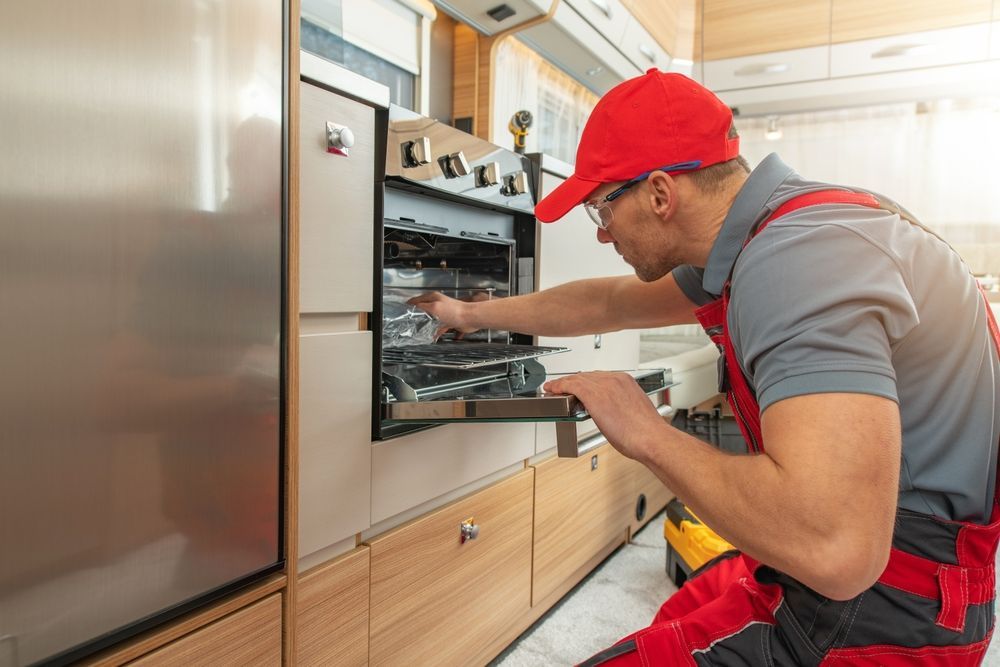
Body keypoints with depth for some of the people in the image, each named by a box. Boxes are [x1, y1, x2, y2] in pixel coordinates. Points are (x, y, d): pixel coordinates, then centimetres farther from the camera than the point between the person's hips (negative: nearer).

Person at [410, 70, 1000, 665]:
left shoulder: (797, 259, -28)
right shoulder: (760, 235, 4)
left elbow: (833, 546, -37)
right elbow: (612, 303, 16)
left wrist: (645, 433, -22)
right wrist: (472, 314, 25)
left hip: (873, 610, -9)